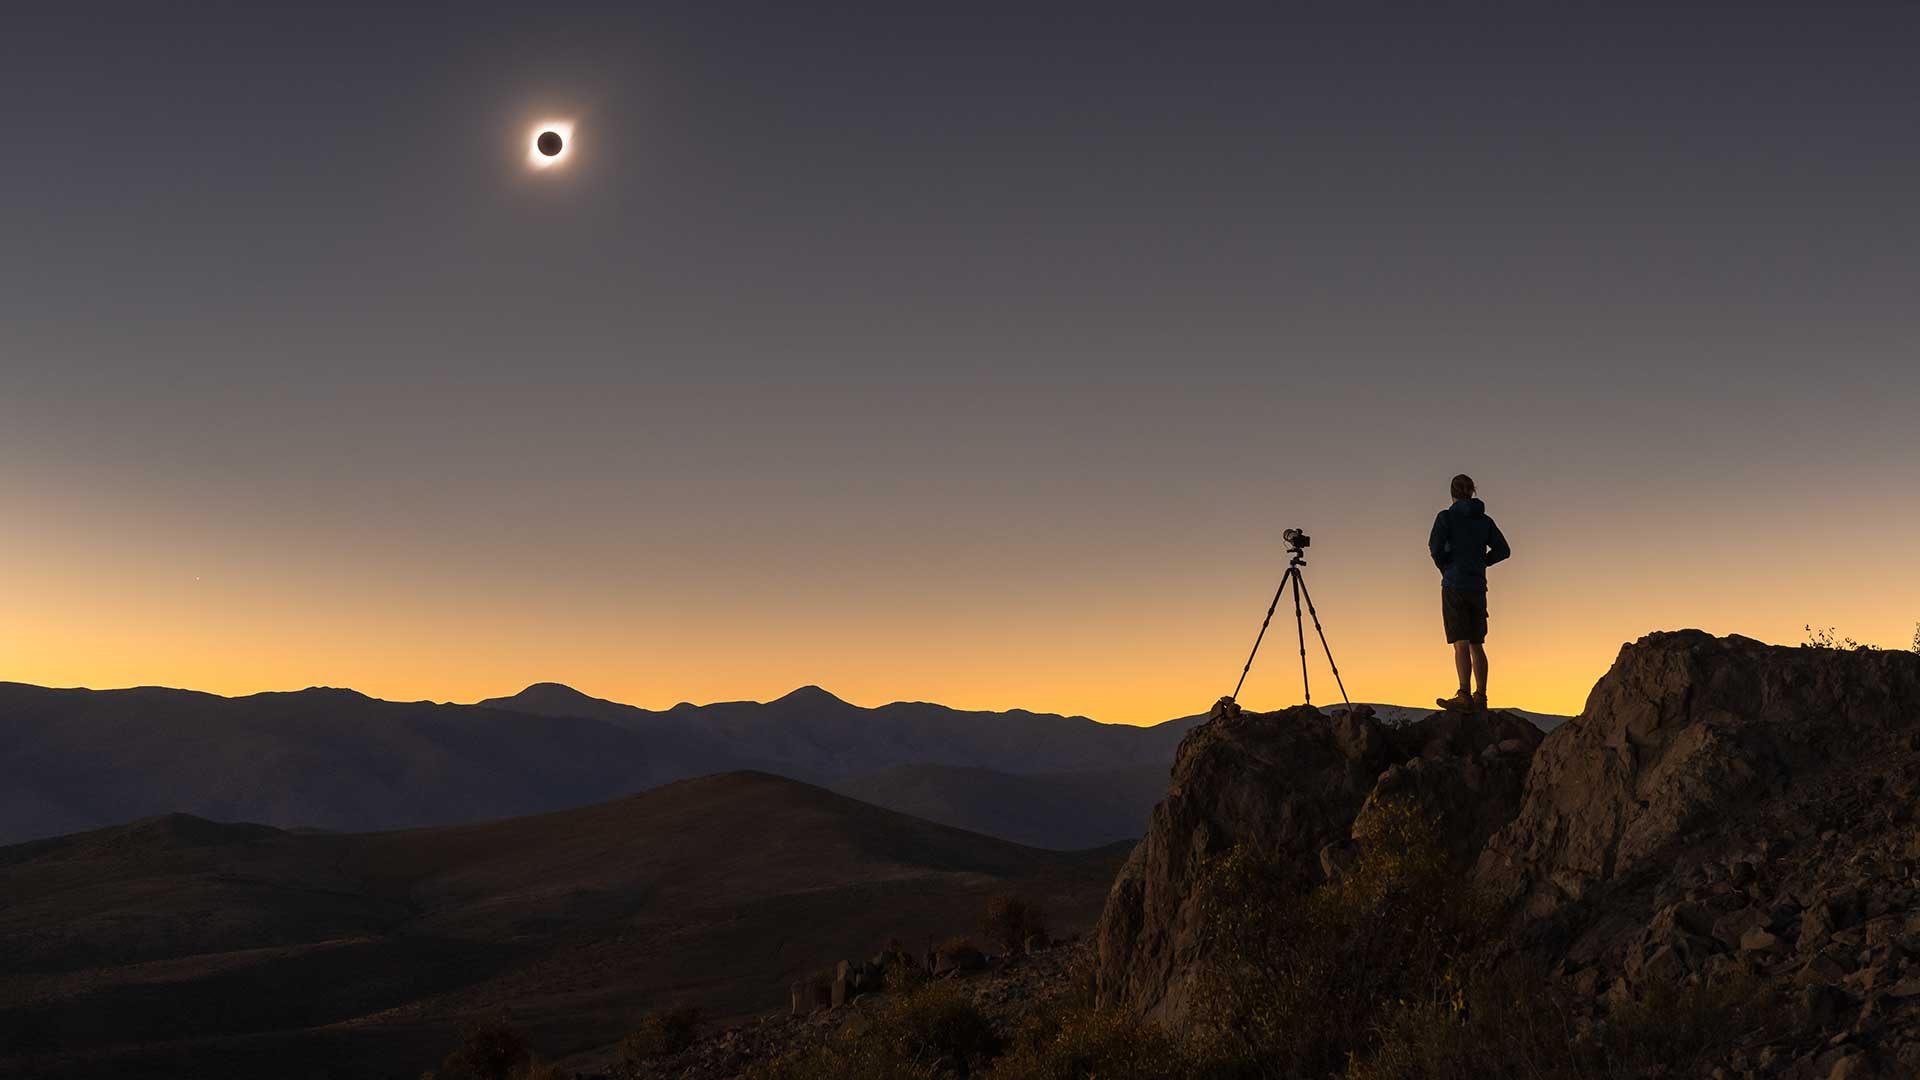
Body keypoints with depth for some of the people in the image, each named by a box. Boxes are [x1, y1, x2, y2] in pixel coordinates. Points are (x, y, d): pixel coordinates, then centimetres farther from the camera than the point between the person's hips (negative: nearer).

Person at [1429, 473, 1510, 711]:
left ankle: (1465, 695, -17)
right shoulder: (1484, 520, 10)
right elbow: (1503, 550, 8)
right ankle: (1481, 697, 11)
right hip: (1478, 586, 5)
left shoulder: (1446, 516, -4)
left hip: (1455, 584, -5)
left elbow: (1435, 547, -13)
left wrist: (1445, 567, 4)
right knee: (1477, 644, 10)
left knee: (1461, 643, -10)